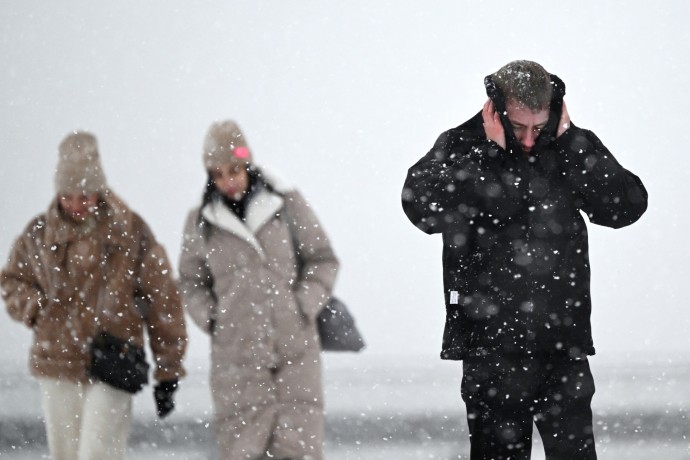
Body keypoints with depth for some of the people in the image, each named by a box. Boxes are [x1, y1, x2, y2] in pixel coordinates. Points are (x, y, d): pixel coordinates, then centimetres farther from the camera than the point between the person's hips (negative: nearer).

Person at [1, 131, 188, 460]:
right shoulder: (40, 233, 4)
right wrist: (35, 308, -1)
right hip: (57, 366, 3)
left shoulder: (130, 231, -4)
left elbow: (161, 299, 0)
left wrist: (168, 372, -1)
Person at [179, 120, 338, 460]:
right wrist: (212, 320, 2)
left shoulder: (286, 204, 2)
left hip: (295, 349, -1)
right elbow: (192, 282, 17)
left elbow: (323, 260, 9)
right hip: (237, 354, 1)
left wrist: (303, 307, -3)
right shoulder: (201, 221, 6)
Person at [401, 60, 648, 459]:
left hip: (564, 341, 2)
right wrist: (488, 151, -19)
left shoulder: (572, 147, 5)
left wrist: (569, 142, -9)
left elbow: (628, 206, -7)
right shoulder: (460, 147, -3)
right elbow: (422, 206, -20)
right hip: (491, 342, -2)